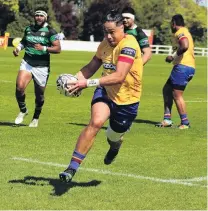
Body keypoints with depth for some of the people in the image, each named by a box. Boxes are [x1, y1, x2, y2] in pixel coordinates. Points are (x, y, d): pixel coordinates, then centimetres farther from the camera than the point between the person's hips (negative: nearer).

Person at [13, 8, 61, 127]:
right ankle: (23, 111, 6)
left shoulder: (50, 32, -4)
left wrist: (44, 48, -24)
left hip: (42, 67, -3)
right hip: (27, 63, 3)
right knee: (19, 87, -20)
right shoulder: (28, 29, 10)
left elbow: (58, 49, -11)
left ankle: (36, 118, 30)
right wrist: (18, 48, 8)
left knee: (39, 95, 6)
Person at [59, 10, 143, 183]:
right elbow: (91, 67, 10)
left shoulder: (129, 45, -25)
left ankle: (114, 148, 56)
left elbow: (119, 76, -35)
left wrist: (88, 83, -40)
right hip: (105, 92, 4)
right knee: (96, 122, -26)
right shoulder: (105, 44, -2)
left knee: (114, 137, 13)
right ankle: (72, 168, -25)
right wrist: (75, 78, -10)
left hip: (127, 99, -3)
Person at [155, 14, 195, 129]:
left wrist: (173, 57, -17)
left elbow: (185, 46, -28)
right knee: (167, 89, 14)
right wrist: (177, 48, 20)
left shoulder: (180, 32, -10)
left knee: (177, 94, -8)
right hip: (188, 67, 11)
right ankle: (167, 119, 13)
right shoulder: (185, 32, 22)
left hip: (183, 66, -11)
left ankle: (185, 123, -4)